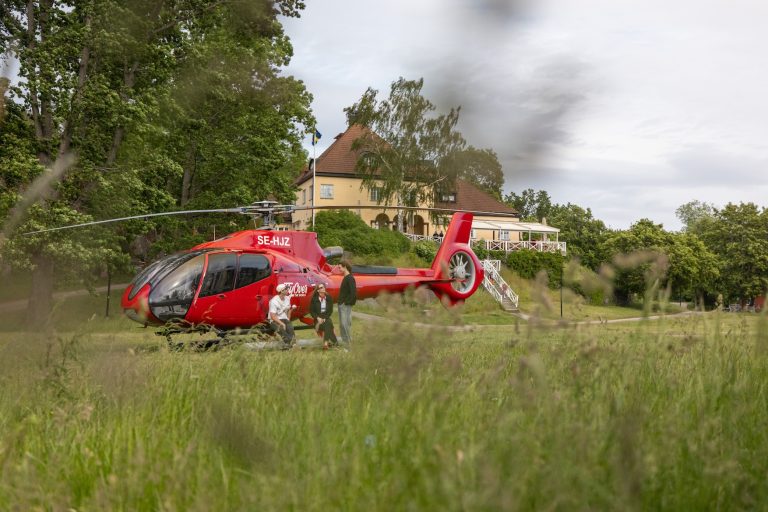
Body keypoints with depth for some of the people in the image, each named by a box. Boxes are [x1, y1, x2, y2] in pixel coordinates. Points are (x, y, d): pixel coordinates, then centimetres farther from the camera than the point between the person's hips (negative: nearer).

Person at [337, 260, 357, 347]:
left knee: (345, 324, -11)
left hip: (346, 305, -10)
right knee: (341, 324, 10)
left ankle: (349, 342, -8)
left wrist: (347, 302, -18)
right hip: (341, 304, 10)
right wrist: (340, 301, 12)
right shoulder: (345, 278, 17)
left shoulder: (350, 278, -11)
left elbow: (353, 292, -19)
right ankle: (344, 341, 15)